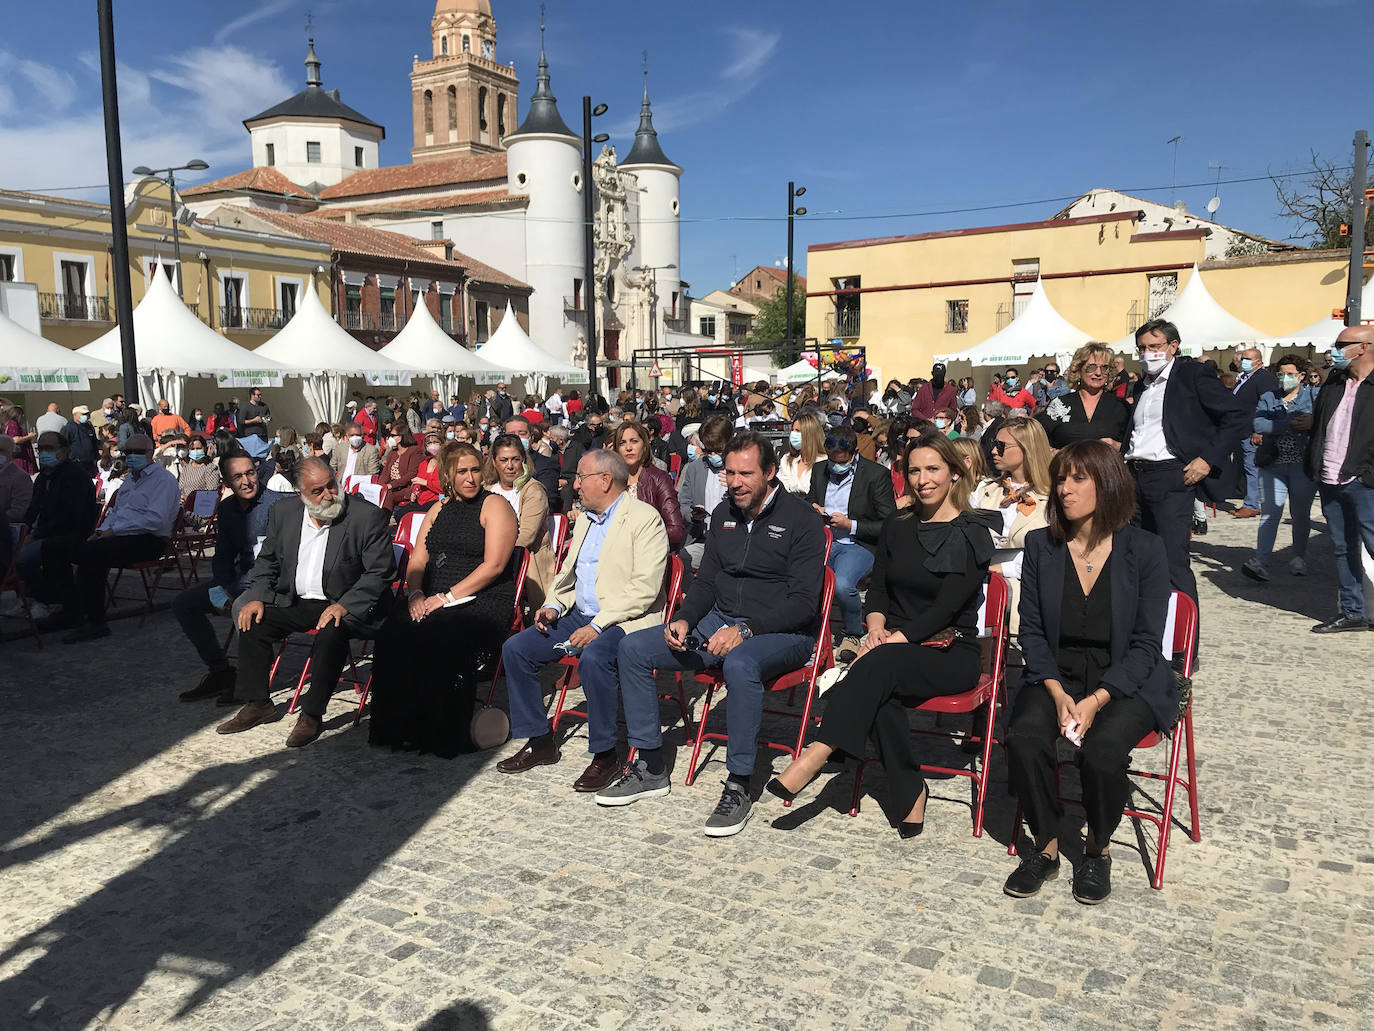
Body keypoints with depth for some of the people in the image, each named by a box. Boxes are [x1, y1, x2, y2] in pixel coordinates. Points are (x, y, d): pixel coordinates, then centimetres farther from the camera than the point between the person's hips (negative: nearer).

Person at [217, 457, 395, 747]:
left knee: (331, 631, -33)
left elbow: (380, 572, -14)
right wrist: (257, 597, -3)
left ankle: (312, 715, -20)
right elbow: (267, 561, 14)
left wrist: (344, 606, -24)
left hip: (344, 607, -6)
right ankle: (257, 704, 7)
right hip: (295, 603, 6)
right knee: (253, 621, -9)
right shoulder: (283, 511, 4)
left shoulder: (368, 516, -13)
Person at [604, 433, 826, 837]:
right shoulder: (724, 514, 11)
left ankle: (738, 786, -26)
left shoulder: (801, 519, -9)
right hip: (720, 622, 7)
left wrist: (745, 631, -26)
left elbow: (803, 602, -16)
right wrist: (684, 621, -3)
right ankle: (649, 767, 1)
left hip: (783, 633, -7)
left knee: (740, 663, -41)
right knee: (633, 648, -7)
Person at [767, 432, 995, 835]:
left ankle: (815, 757, -39)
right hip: (894, 645, 4)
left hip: (951, 654, -4)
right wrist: (876, 628, -12)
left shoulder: (972, 535, -4)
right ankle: (910, 794, -24)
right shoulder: (897, 527, 14)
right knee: (880, 691, -33)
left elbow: (946, 606, -14)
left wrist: (893, 641, -23)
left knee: (879, 665, -35)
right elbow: (877, 589, 10)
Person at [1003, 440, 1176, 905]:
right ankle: (1046, 847, -3)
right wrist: (1057, 693, -14)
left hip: (1126, 681, -2)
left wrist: (1096, 700, -19)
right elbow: (1032, 631, 2)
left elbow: (1146, 644, -7)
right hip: (1056, 677, 3)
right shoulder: (1041, 545, 3)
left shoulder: (1144, 549, -5)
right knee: (1024, 737, -27)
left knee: (1102, 750, -31)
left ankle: (1098, 849, 0)